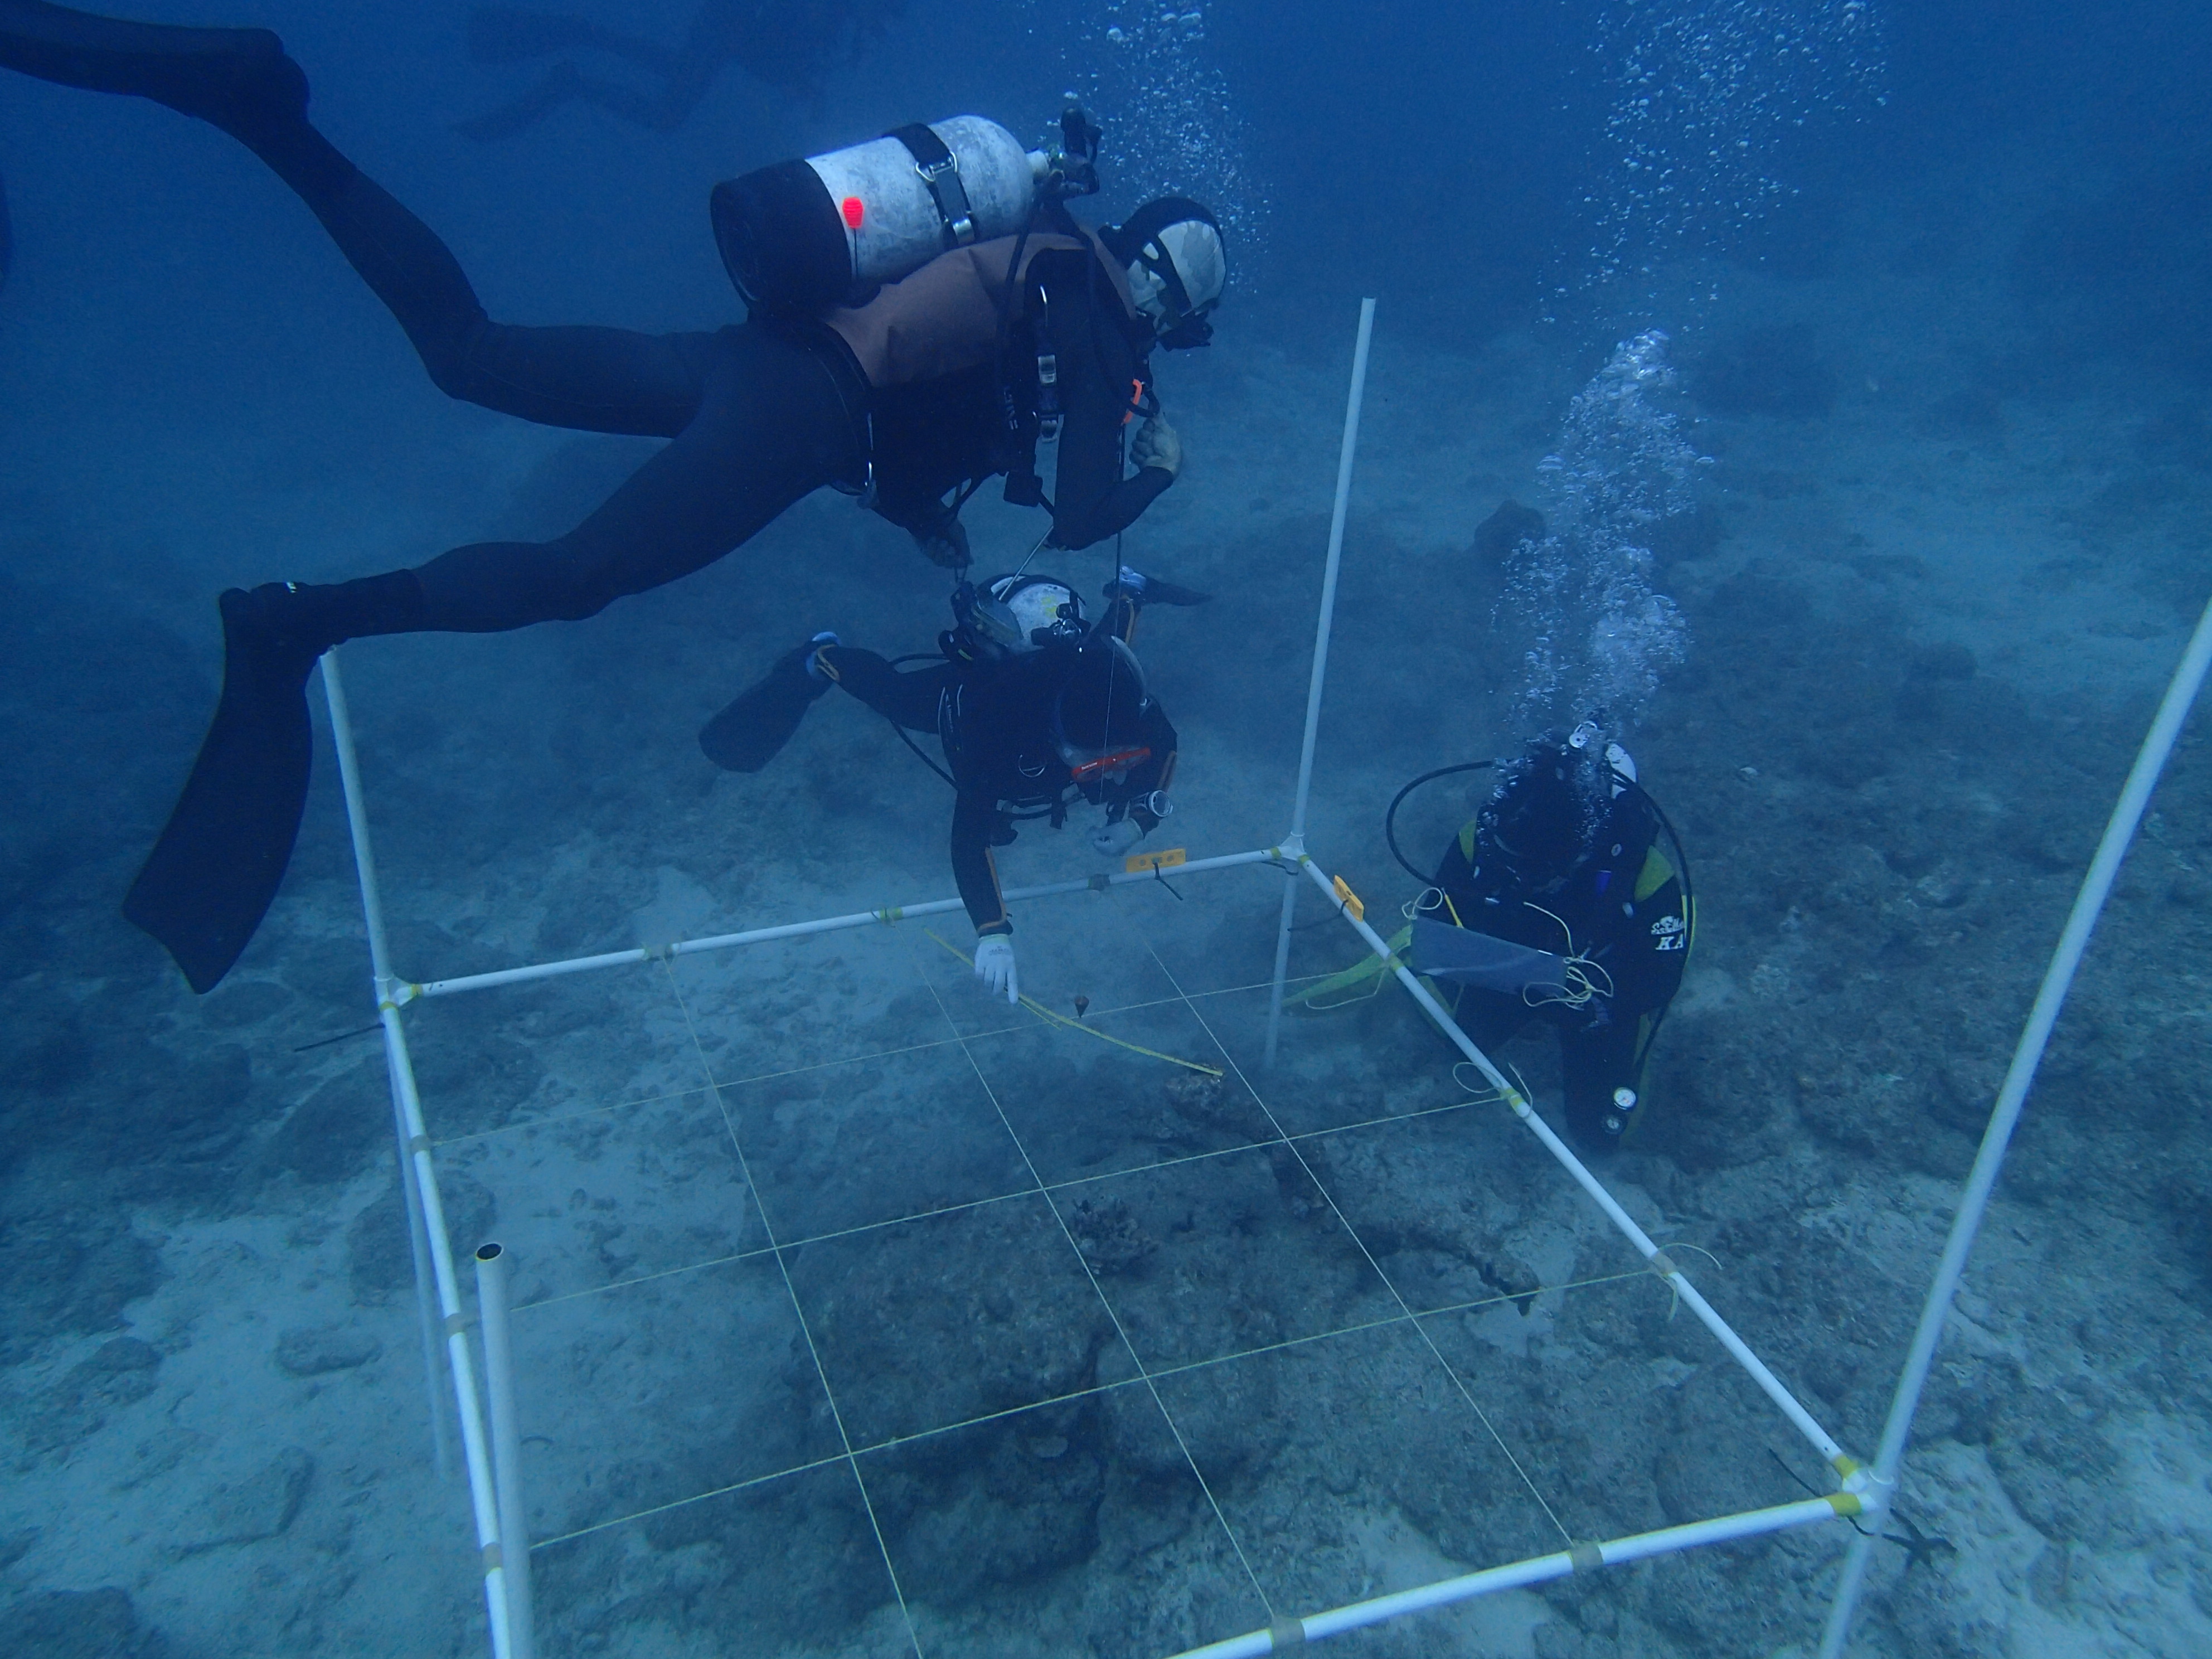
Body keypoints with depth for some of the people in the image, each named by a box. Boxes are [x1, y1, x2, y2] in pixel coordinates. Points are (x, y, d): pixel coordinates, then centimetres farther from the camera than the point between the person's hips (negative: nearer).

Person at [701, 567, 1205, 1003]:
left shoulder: (1128, 707, -42)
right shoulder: (996, 726, -52)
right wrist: (993, 933, -61)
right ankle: (824, 660, 50)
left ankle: (1128, 592, 62)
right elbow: (970, 835, -50)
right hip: (975, 678, -3)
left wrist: (1139, 816, -33)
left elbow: (1164, 743, -18)